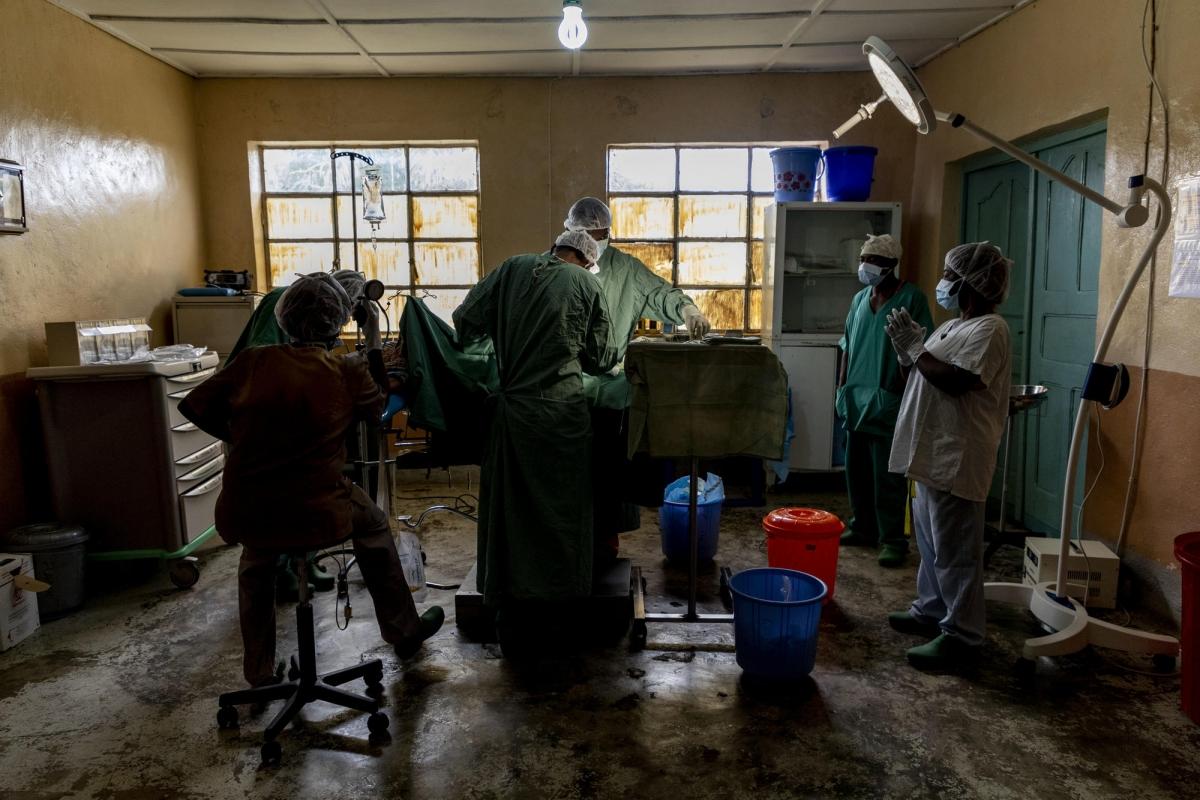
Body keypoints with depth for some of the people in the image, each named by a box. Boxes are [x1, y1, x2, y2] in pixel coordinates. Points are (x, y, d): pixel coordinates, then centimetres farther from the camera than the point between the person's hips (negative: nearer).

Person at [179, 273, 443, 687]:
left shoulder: (252, 362, -1)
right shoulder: (348, 372, -5)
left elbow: (194, 407, 6)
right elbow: (377, 404, 17)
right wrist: (374, 341, 25)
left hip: (245, 516, 2)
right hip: (316, 515, -2)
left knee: (256, 560, 37)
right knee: (372, 522, 30)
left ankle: (259, 674, 40)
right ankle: (403, 630, 40)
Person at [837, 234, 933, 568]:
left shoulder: (911, 298, -6)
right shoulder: (860, 299, 13)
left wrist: (906, 393, -15)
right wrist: (842, 389, 13)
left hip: (888, 403, -6)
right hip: (857, 400, 7)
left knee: (888, 477, -3)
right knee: (857, 470, 13)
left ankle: (892, 539, 5)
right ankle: (863, 527, 26)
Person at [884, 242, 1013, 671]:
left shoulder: (988, 329, -16)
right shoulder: (954, 326, 16)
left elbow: (954, 381, -26)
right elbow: (928, 375, 19)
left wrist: (915, 347, -16)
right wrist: (907, 348, 2)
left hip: (956, 458, -11)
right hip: (931, 452, 11)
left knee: (955, 549, -3)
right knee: (930, 541, 20)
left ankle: (962, 635, 6)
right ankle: (931, 609, 34)